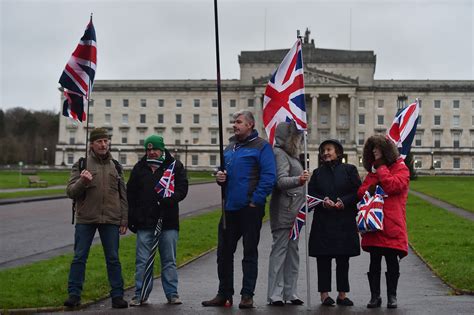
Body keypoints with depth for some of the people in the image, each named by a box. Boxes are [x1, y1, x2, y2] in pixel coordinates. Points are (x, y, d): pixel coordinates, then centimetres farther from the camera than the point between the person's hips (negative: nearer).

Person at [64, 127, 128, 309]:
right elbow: (71, 192, -2)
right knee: (79, 257, 0)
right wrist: (82, 181, -22)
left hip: (110, 220, 2)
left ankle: (117, 296, 8)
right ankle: (74, 294, 6)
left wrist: (124, 221, 9)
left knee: (113, 259, 3)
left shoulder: (115, 166, 13)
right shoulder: (81, 165, 5)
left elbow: (122, 196, 15)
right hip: (85, 219, -2)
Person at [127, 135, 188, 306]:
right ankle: (140, 295, 9)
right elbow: (130, 194, 12)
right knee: (143, 261, 3)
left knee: (169, 261, 6)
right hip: (144, 222, 1)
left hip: (168, 222, -1)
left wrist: (169, 199, -21)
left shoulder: (175, 166, 5)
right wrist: (131, 218, 4)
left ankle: (172, 294, 14)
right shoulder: (139, 168, 11)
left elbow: (182, 189, -2)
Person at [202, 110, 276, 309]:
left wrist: (256, 200, -17)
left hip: (250, 209, -7)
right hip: (229, 208, 7)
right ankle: (224, 294, 19)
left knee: (249, 253, 3)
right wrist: (220, 177, 2)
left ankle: (247, 295, 9)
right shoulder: (230, 147, 16)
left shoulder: (261, 146, -6)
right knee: (224, 252, 9)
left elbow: (269, 177, -13)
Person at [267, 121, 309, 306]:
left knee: (292, 250, 10)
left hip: (294, 211, 10)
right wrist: (298, 180, -39)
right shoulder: (279, 153, -9)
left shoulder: (290, 155, 21)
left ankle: (290, 292, 14)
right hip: (283, 211, -10)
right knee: (280, 250, -9)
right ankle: (275, 294, -8)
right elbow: (281, 181, -23)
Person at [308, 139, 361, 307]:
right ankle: (324, 294, 5)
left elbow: (358, 192, 0)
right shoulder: (318, 172, 13)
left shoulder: (349, 169, 5)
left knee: (343, 259, 3)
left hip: (344, 221, -1)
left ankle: (342, 294, 11)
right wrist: (323, 200, -11)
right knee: (323, 258, -1)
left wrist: (344, 201, -14)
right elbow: (310, 193, 7)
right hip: (322, 222, 2)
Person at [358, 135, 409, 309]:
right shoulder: (372, 171, 20)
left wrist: (381, 167, -4)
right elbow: (361, 192, 16)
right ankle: (375, 296, 11)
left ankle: (392, 296, 10)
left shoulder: (401, 168, 3)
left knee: (392, 261, 0)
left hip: (392, 224, -5)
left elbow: (393, 186, -15)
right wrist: (370, 189, -6)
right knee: (374, 262, 5)